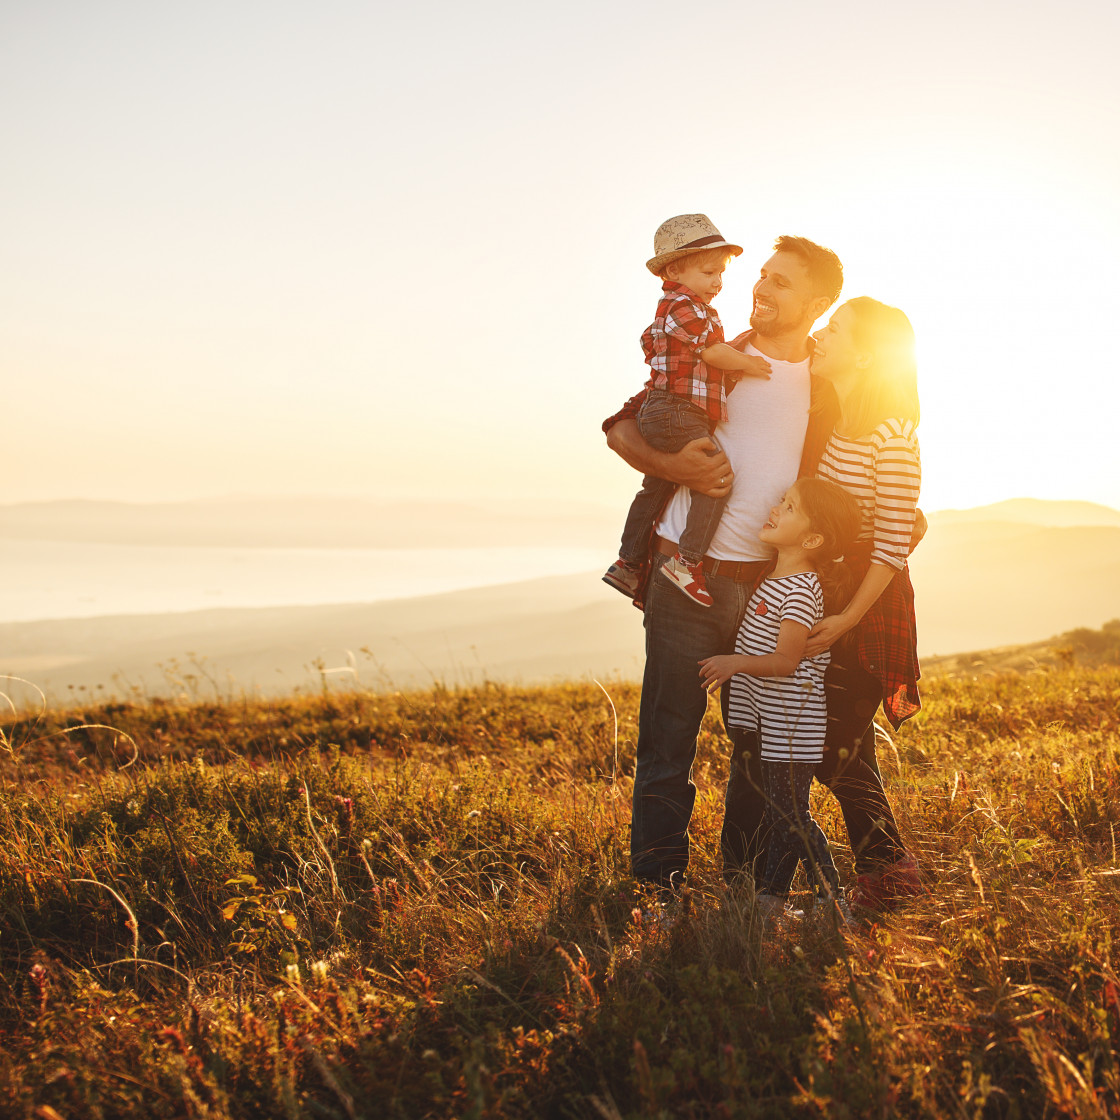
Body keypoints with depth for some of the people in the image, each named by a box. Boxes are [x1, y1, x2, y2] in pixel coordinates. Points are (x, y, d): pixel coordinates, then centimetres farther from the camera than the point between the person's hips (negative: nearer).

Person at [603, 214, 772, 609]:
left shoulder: (672, 309, 23)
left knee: (656, 488, 18)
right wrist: (747, 363, 2)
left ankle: (629, 562, 26)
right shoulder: (683, 306, -12)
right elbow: (714, 352, -14)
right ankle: (687, 561, -22)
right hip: (675, 411, -12)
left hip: (657, 413, 12)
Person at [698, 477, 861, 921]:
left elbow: (787, 660, -25)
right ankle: (771, 894, 27)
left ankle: (832, 898, 8)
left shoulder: (800, 589, -20)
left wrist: (737, 662, -34)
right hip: (767, 718, 9)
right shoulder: (774, 576, 10)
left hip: (791, 723, -9)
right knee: (776, 810, 17)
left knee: (791, 816, -3)